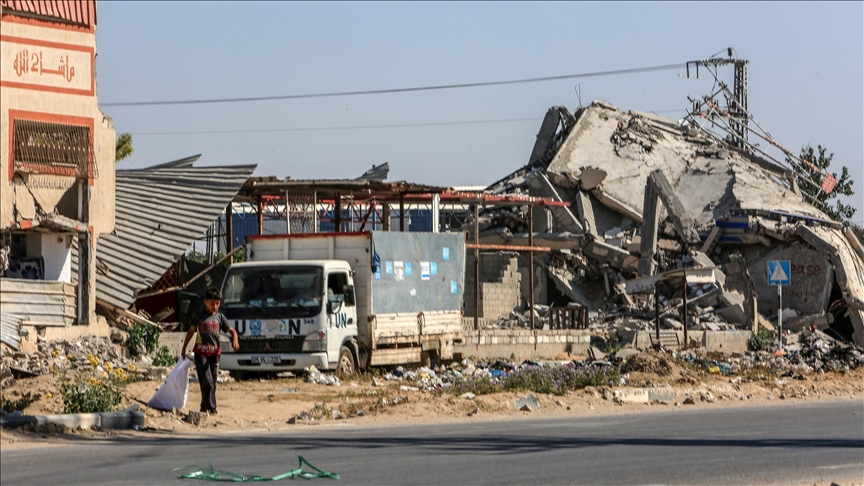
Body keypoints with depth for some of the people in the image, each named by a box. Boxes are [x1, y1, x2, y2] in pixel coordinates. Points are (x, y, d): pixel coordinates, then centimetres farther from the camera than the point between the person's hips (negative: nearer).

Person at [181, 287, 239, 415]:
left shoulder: (220, 317, 9)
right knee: (207, 383, -13)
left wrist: (235, 340, -12)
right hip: (201, 353, -4)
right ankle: (212, 408, -14)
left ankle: (204, 408, 19)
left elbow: (231, 331, 10)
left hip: (214, 353, 4)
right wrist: (184, 348, 10)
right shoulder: (199, 316, 2)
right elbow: (191, 331, 10)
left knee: (212, 383, 8)